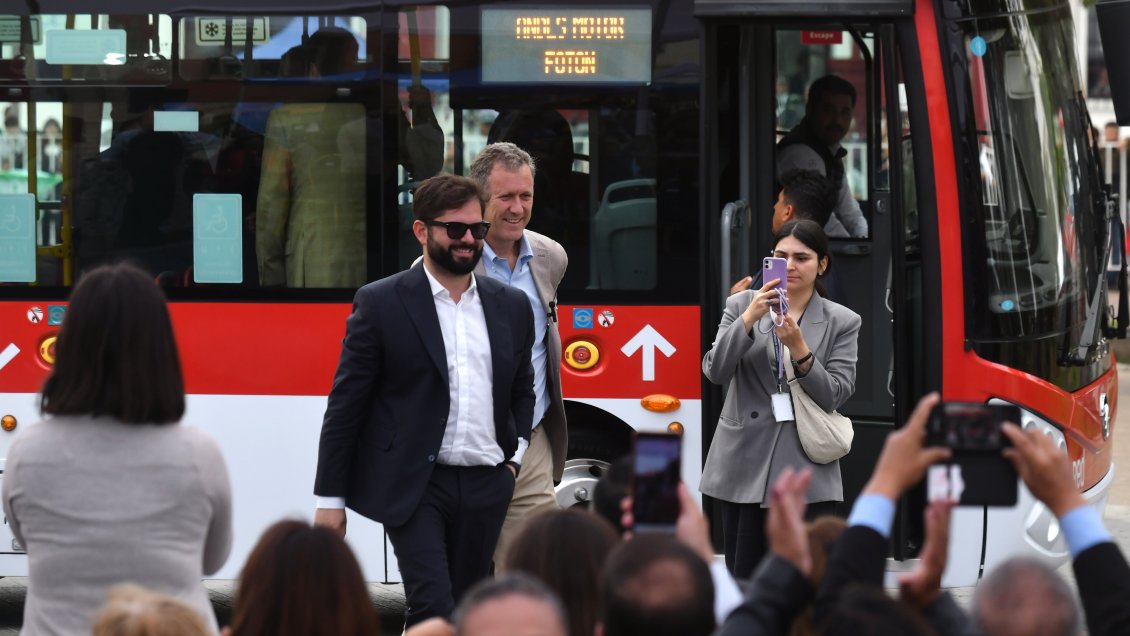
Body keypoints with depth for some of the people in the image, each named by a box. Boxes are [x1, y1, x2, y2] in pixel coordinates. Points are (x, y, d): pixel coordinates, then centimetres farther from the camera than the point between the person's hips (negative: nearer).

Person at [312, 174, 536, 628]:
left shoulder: (511, 306, 11)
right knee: (434, 609, -16)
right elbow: (345, 406, -2)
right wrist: (330, 498, -4)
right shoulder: (380, 303, -3)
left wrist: (516, 455, 9)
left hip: (486, 488, 5)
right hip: (413, 487, -5)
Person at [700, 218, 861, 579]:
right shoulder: (742, 305, 6)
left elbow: (835, 395, -3)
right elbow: (715, 371, -4)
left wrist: (798, 349, -17)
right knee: (742, 581, 5)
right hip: (745, 466, 2)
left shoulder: (842, 322, 4)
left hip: (806, 468, -1)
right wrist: (749, 319, -16)